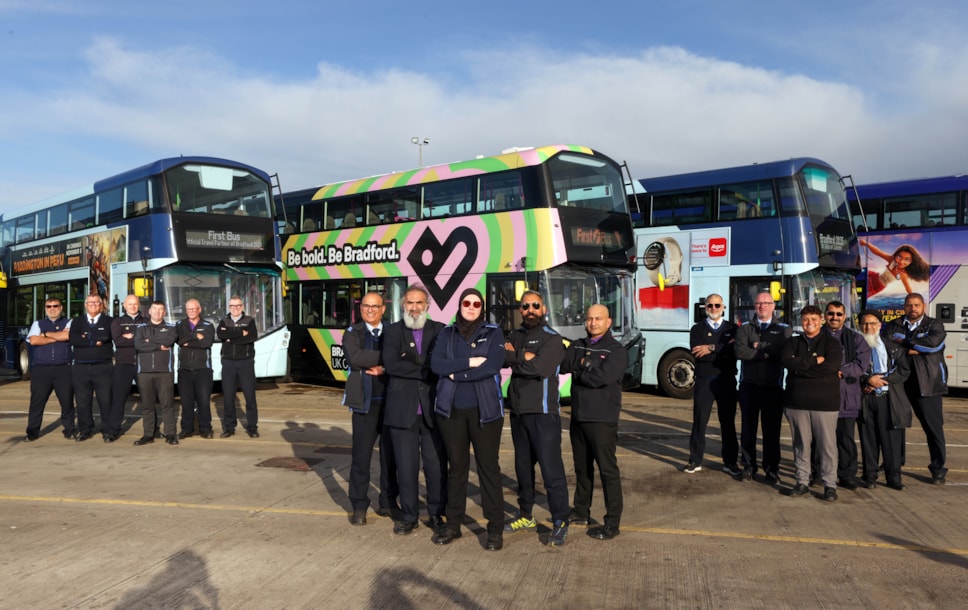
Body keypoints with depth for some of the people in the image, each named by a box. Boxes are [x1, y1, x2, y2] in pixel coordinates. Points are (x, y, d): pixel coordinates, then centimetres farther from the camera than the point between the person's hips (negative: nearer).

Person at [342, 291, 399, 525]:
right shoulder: (352, 333, 3)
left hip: (392, 401, 2)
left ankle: (388, 502, 22)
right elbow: (355, 358, -17)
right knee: (361, 456, 1)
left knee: (390, 455, 9)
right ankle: (359, 507, 12)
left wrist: (384, 369, -18)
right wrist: (388, 358, -17)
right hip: (365, 402, -2)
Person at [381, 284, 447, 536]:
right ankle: (408, 516, 20)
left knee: (436, 466, 4)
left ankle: (436, 513, 21)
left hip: (433, 409, 0)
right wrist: (426, 369, -13)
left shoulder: (439, 330, 7)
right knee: (406, 467, 6)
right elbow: (391, 364, -10)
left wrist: (409, 361, -15)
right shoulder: (393, 331, 6)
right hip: (403, 410, 0)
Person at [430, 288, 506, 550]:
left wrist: (457, 373, -10)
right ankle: (453, 524, 20)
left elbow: (493, 365, -13)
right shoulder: (447, 334, 9)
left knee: (488, 466, 0)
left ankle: (495, 528, 7)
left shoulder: (493, 332, 2)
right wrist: (470, 363, -14)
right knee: (456, 465, 10)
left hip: (484, 409, -2)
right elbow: (436, 364, -6)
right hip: (451, 409, 2)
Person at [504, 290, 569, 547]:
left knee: (551, 467, -8)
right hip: (518, 411, 6)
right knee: (523, 465, 15)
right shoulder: (515, 335, 13)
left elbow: (540, 368, -20)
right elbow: (501, 356, -5)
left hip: (543, 412, -6)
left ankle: (560, 522, 1)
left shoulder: (552, 338, -5)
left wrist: (514, 357, -7)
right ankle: (526, 516, 29)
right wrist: (525, 358, -16)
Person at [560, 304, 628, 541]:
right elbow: (562, 364, -3)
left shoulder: (617, 350, -7)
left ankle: (612, 523, 4)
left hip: (602, 419, -6)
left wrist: (577, 372, -7)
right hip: (578, 416, 7)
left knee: (608, 470, -3)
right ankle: (581, 512, 32)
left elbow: (601, 377, -21)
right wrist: (582, 364, -18)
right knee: (582, 467, 18)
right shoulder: (578, 346, 12)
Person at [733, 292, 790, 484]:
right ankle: (749, 466, 20)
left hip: (773, 387, -1)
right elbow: (740, 351, -11)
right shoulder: (745, 328, 7)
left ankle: (772, 470, 15)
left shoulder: (783, 329, 6)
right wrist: (767, 352, -13)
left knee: (772, 431, 4)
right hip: (748, 385, 1)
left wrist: (759, 346, -12)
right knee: (748, 429, 8)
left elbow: (784, 351, -15)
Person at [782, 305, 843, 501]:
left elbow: (832, 365, -13)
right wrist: (814, 361, -14)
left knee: (828, 444, 0)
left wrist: (801, 366, -11)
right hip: (796, 402, 2)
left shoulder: (831, 342, 4)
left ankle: (830, 485, 9)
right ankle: (802, 482, 18)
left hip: (825, 402, -2)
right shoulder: (792, 342, 11)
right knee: (801, 443, 8)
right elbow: (787, 361, -8)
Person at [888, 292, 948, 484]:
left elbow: (933, 343, -17)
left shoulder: (934, 326, 3)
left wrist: (904, 343, -10)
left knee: (933, 427, 0)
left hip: (927, 385, -3)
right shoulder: (895, 326, 11)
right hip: (900, 383, 3)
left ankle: (938, 469, 11)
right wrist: (909, 350, -17)